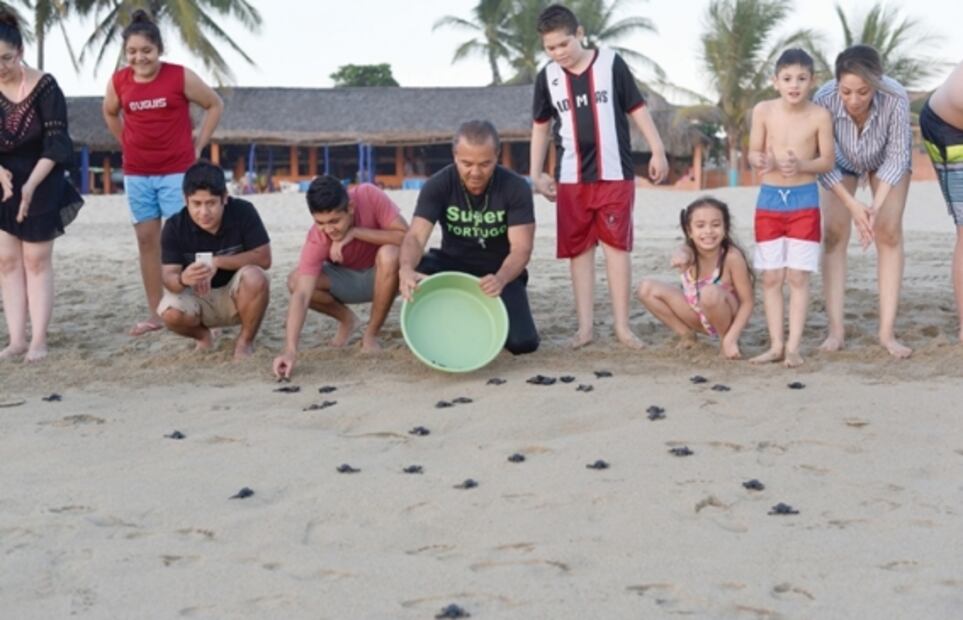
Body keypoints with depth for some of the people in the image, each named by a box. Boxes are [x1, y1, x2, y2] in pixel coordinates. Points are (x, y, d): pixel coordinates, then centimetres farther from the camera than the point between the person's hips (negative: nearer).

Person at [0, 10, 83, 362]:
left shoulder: (44, 87, -14)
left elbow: (56, 142, -16)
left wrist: (30, 185, -24)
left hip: (40, 183, -4)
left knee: (36, 260, 0)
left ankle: (38, 340, 4)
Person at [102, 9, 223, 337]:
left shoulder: (180, 77, -9)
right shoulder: (118, 82, 0)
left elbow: (215, 105, 2)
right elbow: (110, 114, 21)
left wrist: (199, 144, -1)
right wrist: (128, 143, 12)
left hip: (177, 171, -4)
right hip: (136, 174, 4)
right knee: (146, 240, 6)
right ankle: (155, 313, 13)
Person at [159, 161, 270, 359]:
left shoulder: (243, 212, -18)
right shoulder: (174, 227, -16)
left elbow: (264, 258, -20)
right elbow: (168, 276, -19)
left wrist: (217, 262, -29)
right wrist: (182, 279, -44)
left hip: (235, 295, -1)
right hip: (197, 297, 1)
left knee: (255, 278, -34)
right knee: (170, 313, -30)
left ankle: (245, 342, -8)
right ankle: (203, 337, 8)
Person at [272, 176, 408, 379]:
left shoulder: (368, 196, -30)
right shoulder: (316, 240, -29)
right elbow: (301, 294, -37)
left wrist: (355, 232, -36)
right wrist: (290, 350, -50)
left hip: (384, 276, -1)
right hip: (347, 280, 1)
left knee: (389, 254, -36)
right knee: (296, 281, -26)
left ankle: (371, 336, -14)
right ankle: (346, 320, 5)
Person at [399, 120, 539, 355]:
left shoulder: (516, 188, -18)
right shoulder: (438, 185, -16)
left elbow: (521, 247, -24)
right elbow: (416, 236, -27)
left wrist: (501, 278, -47)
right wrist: (407, 268, -52)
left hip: (500, 271, -1)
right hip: (453, 264, 1)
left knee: (522, 342, -22)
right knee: (415, 273, -32)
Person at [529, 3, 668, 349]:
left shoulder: (611, 64, -3)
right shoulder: (547, 77, 5)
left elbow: (637, 109, 2)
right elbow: (540, 126, 14)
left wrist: (657, 151, -2)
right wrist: (536, 174, 11)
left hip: (615, 174, -2)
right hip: (571, 178, 2)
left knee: (616, 244, -2)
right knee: (578, 249, 4)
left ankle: (622, 325, 3)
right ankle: (585, 326, 9)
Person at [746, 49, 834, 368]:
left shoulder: (819, 115, -9)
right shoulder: (763, 111, -5)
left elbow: (827, 161, -4)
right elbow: (753, 151, 2)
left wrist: (801, 165, -23)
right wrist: (760, 161, -21)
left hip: (804, 201, -2)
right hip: (769, 199, 2)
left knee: (798, 277, -1)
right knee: (771, 278, 5)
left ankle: (793, 347, 4)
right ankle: (776, 345, 12)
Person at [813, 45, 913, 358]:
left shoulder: (896, 98, -40)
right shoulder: (825, 99, -38)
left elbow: (897, 156, -29)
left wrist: (877, 205, -39)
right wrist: (853, 205, -34)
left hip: (886, 159, 0)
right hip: (842, 161, 1)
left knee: (889, 233, -8)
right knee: (834, 234, -7)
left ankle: (887, 332, -6)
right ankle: (836, 330, -4)